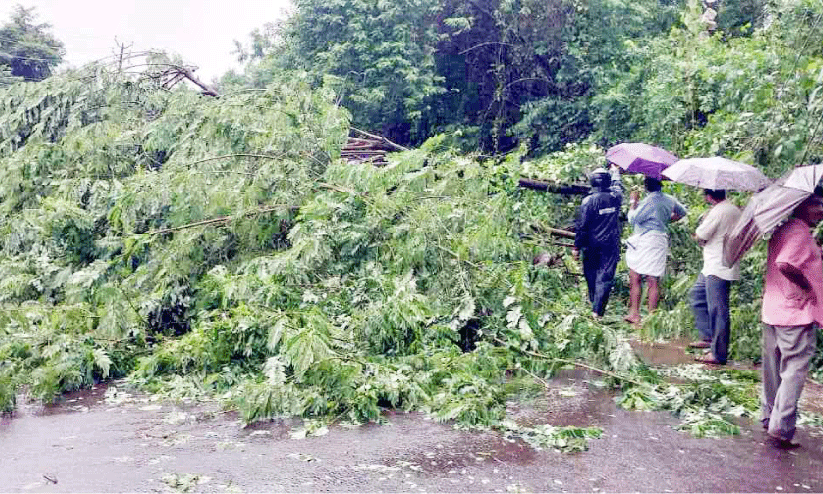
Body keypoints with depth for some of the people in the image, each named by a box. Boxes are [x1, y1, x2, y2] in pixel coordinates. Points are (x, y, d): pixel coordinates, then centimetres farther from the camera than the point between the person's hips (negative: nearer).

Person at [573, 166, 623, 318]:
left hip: (591, 244, -1)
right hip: (611, 245, 1)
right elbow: (618, 185, 22)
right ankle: (597, 309, -8)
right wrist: (615, 171, 41)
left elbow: (581, 226, -11)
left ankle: (593, 299, 38)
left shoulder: (588, 201, -12)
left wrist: (577, 247, -3)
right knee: (605, 276, -1)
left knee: (591, 273, 19)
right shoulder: (615, 197, -3)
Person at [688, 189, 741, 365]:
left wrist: (705, 218, 4)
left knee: (717, 310, -5)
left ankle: (719, 354, 0)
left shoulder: (717, 212, -19)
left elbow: (699, 237, -12)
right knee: (697, 295, 22)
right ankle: (708, 336, 25)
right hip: (712, 267, 10)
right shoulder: (735, 210, 11)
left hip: (718, 270, -10)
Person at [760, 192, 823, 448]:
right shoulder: (800, 233, -16)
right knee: (794, 370, -3)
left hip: (772, 312, 9)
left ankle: (769, 417, 30)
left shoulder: (783, 230, 13)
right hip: (797, 314, -9)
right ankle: (781, 428, -4)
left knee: (774, 368, 18)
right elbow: (785, 263, -31)